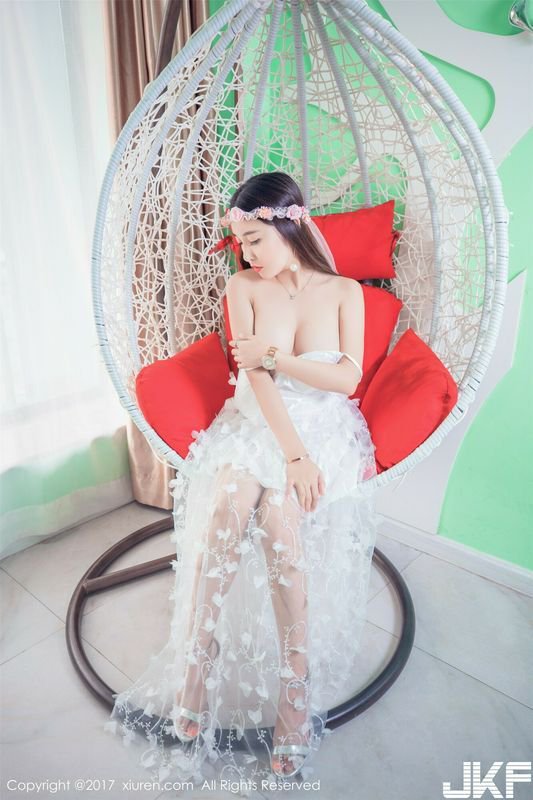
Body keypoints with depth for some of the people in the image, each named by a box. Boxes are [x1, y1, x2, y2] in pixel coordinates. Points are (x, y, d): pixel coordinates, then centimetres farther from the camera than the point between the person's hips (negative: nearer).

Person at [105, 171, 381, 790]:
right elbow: (256, 378, -8)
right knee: (223, 511, -28)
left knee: (277, 516, -29)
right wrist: (294, 454, -18)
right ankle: (192, 691, -16)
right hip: (256, 425, 1)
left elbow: (348, 377, -5)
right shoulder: (243, 286, 2)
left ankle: (294, 687, -14)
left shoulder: (344, 291, 3)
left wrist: (273, 355, -12)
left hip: (322, 430, -1)